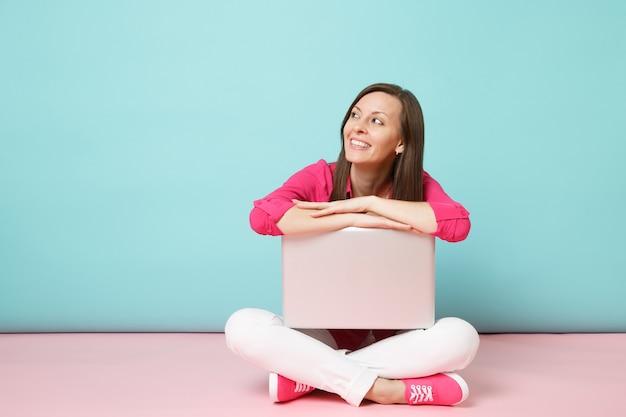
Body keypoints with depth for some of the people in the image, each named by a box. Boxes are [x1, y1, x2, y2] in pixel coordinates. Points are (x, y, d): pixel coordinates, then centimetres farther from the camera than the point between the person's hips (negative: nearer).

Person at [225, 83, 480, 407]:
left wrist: (368, 203, -25)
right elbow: (261, 216, -28)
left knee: (460, 336, -28)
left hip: (392, 338, 1)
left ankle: (304, 373, -19)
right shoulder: (319, 177, -9)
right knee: (242, 326, -26)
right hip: (324, 333, -1)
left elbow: (459, 224, -28)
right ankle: (378, 388, -25)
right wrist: (357, 219, -32)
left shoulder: (418, 185, -6)